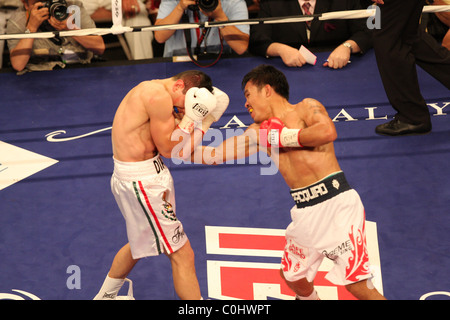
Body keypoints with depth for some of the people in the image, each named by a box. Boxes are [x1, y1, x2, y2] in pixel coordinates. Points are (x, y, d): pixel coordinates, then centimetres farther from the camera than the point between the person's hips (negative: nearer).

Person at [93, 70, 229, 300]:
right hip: (142, 181, -11)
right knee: (182, 255, -5)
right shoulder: (159, 96, -22)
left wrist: (204, 121, 0)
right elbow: (168, 149, -16)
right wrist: (190, 116, -13)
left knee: (141, 242, 32)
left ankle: (105, 295, 49)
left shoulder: (149, 90, 11)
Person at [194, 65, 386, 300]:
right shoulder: (261, 132, 17)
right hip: (305, 212, 8)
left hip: (335, 202, -7)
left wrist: (284, 137, -12)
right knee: (292, 275, 20)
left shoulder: (306, 108, -1)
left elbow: (328, 132, -22)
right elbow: (215, 154, 19)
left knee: (358, 285, -11)